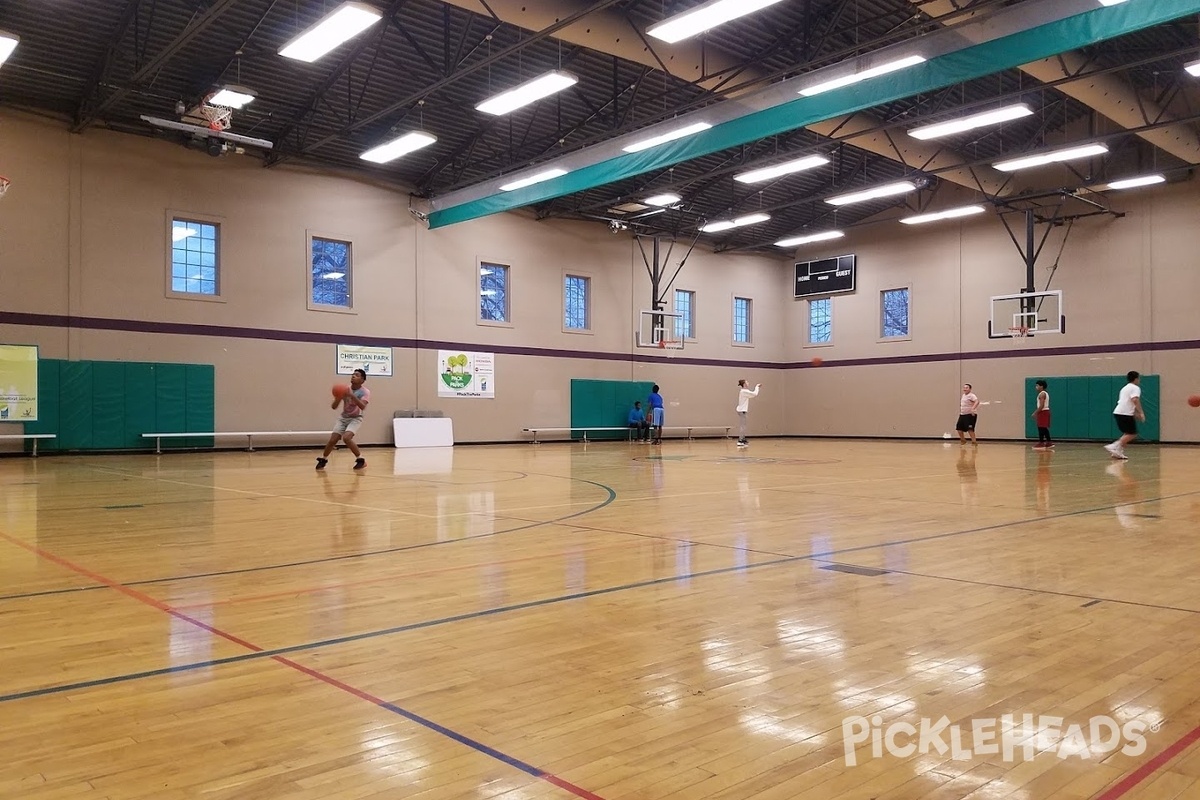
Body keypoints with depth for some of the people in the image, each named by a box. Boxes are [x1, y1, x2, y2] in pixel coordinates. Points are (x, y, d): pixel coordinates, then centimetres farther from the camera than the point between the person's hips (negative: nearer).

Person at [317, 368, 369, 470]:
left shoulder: (365, 392, -14)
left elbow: (363, 407, -32)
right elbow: (333, 407, -4)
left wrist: (352, 395, -43)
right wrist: (338, 398, -25)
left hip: (356, 418, -4)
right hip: (343, 418, 4)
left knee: (346, 438, -27)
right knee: (332, 440, -5)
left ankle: (361, 460, -12)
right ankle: (323, 459, 20)